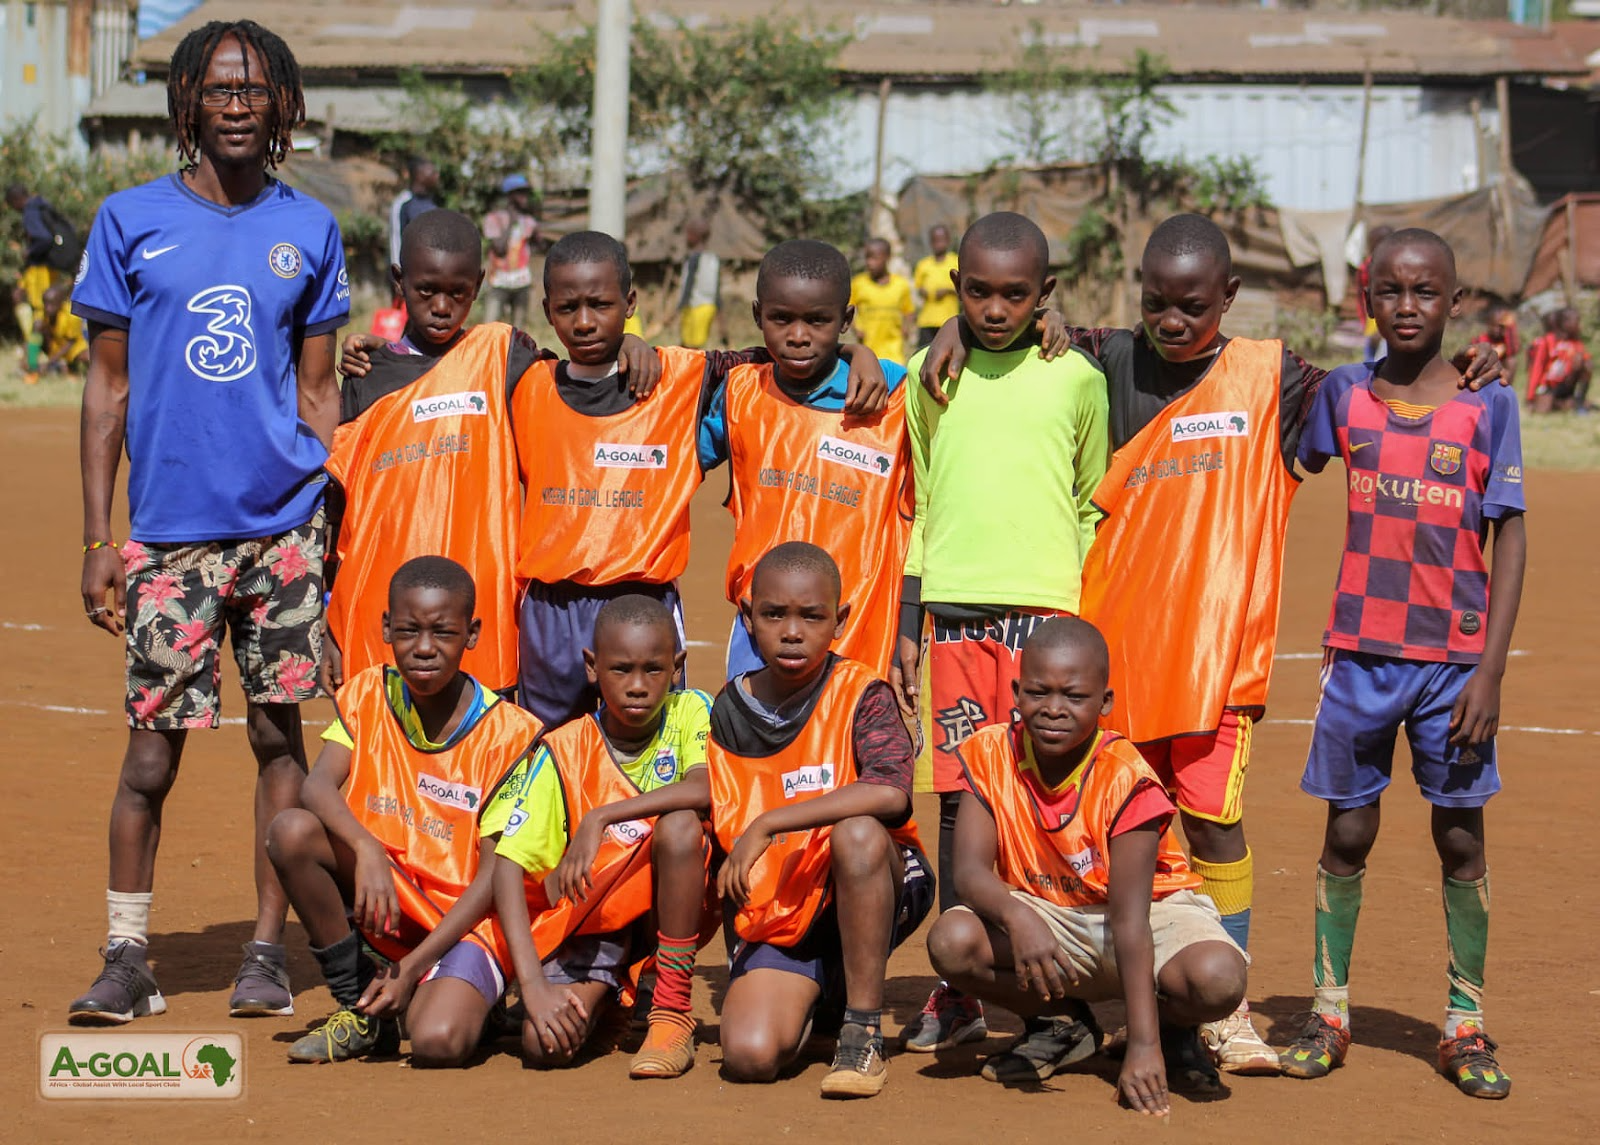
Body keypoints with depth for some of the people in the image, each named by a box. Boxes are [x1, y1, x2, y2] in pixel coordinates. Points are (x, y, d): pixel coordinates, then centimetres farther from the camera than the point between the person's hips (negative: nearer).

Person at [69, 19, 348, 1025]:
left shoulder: (310, 230, 8)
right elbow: (108, 388, 5)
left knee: (280, 733, 3)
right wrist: (97, 540, 0)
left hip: (283, 525, 1)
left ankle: (269, 951, 12)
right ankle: (128, 958, 8)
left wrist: (336, 527, 5)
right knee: (154, 745, -1)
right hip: (169, 528, -1)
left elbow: (318, 391, 11)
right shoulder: (131, 222, 4)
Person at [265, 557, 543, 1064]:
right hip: (383, 907, 4)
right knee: (291, 830, -24)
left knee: (438, 1042, -33)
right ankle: (359, 1007, -6)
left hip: (464, 922, -4)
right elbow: (318, 785, -14)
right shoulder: (368, 695, 2)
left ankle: (451, 997, 7)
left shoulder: (507, 732, -9)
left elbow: (494, 874, -11)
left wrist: (412, 967, -19)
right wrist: (366, 849, -36)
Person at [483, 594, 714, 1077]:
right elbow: (507, 865, -15)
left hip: (670, 909, -1)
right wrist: (532, 983, -27)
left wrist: (601, 818, -30)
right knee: (545, 1044, -23)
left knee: (679, 825, -31)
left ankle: (672, 1013, -18)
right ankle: (607, 992, 16)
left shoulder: (690, 713, -7)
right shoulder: (563, 752, -9)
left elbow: (709, 789, -28)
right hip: (590, 917, 1)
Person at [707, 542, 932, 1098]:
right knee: (749, 1056, -23)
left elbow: (891, 792, -30)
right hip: (774, 912, 3)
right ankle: (815, 996, 17)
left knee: (857, 830, -37)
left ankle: (862, 1031, -22)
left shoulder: (859, 693, -11)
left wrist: (767, 824, -28)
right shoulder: (728, 711, 4)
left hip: (867, 898, -3)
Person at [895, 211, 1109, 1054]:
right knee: (959, 796, 2)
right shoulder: (930, 377, 10)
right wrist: (907, 628, 11)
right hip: (953, 608, 2)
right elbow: (918, 510, 15)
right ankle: (957, 992, 7)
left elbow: (1094, 509, 10)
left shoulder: (1076, 379, 4)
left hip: (1046, 605, -2)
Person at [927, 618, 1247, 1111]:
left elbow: (1128, 918, -29)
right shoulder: (990, 755, -14)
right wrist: (1018, 918, -46)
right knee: (951, 941, -28)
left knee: (1217, 980, -36)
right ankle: (1061, 1025, 3)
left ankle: (1170, 1030, 5)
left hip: (1153, 909, -3)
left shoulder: (1125, 781, -24)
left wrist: (1144, 1046, -37)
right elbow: (970, 871, -22)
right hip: (1046, 917, 3)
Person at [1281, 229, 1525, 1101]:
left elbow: (1510, 539, -4)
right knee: (1347, 833, 7)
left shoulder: (1488, 404, -3)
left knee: (1461, 838, 4)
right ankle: (1328, 1015, 16)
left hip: (1454, 659, -1)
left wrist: (1491, 669, -9)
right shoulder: (1344, 395, 3)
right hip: (1360, 652, 2)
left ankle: (1466, 1029, 11)